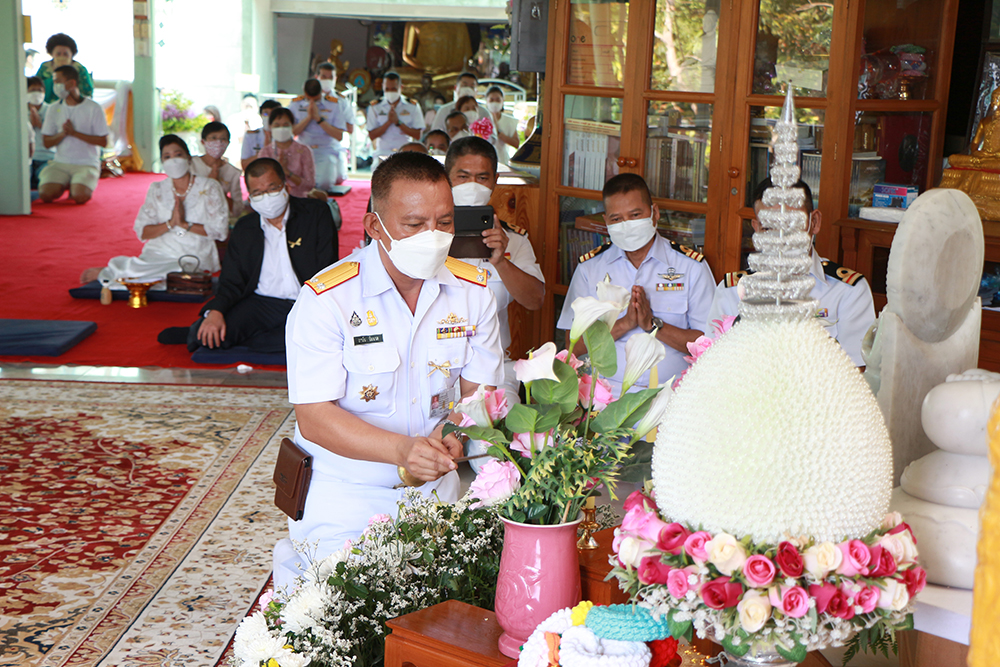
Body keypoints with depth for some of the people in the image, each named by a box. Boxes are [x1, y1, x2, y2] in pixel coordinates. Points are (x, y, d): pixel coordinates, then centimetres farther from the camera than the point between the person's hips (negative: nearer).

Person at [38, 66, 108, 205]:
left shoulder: (93, 108, -3)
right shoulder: (54, 109, 8)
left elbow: (103, 141, -6)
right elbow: (46, 143, 8)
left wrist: (74, 133, -13)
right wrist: (62, 133, -13)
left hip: (87, 164, -3)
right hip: (60, 163, 3)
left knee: (80, 196, -29)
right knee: (45, 194, -22)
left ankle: (76, 186, 8)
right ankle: (64, 185, 11)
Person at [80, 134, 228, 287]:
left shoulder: (209, 188, 2)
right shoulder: (157, 190, 12)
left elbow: (219, 230, -6)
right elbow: (142, 232, 5)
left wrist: (184, 224, -14)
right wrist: (170, 224, -12)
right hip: (160, 254, 2)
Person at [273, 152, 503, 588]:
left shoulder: (473, 291, -2)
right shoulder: (325, 299, -16)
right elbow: (314, 417, -18)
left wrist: (456, 433, -22)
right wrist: (402, 449, -33)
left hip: (435, 486, 4)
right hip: (342, 490, -3)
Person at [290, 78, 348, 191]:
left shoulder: (333, 104, -2)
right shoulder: (295, 104, 2)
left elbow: (339, 136, -8)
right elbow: (292, 132, -5)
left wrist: (319, 118, -15)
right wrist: (308, 117, -14)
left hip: (328, 151, -2)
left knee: (324, 184, -24)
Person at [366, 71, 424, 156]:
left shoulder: (412, 107, 6)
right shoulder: (375, 107, 9)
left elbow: (417, 136, -1)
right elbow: (372, 136, 2)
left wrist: (398, 122, -10)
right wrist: (388, 122, -9)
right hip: (383, 152, 0)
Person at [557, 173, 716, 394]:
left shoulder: (691, 266, 7)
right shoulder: (589, 267, 11)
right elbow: (573, 346, 5)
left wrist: (653, 324, -10)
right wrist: (624, 324, -9)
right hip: (604, 390, 1)